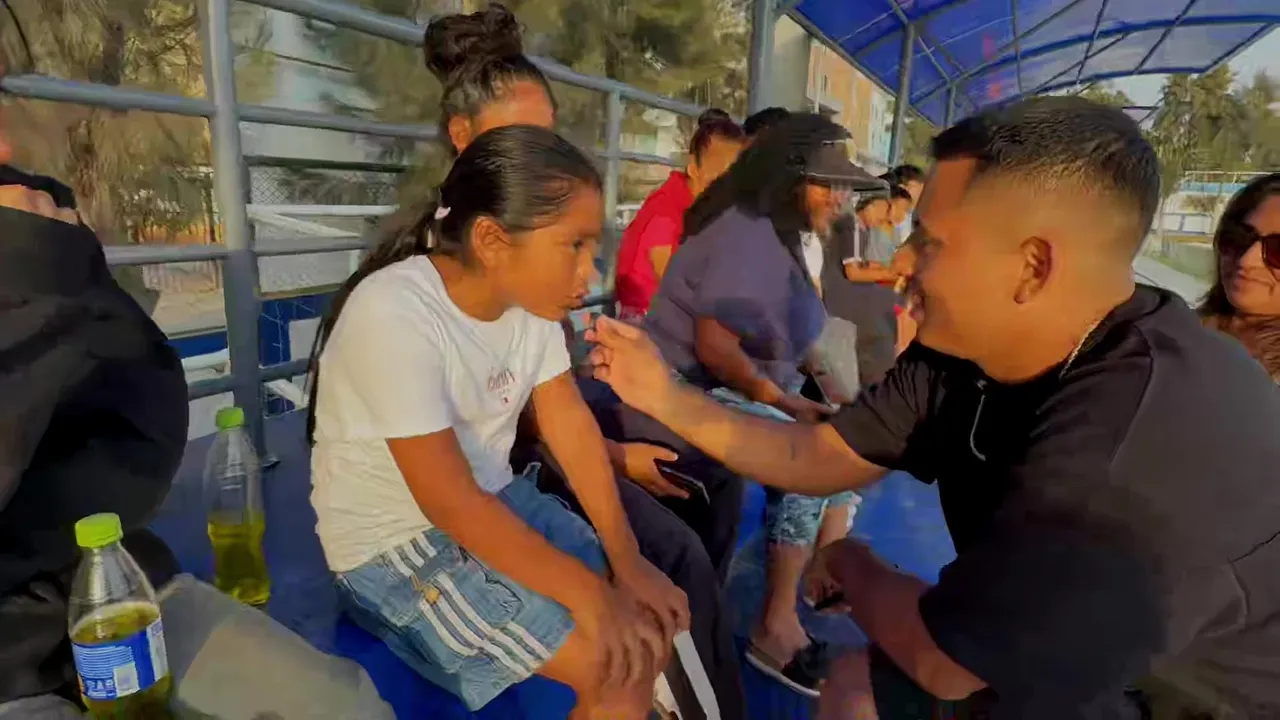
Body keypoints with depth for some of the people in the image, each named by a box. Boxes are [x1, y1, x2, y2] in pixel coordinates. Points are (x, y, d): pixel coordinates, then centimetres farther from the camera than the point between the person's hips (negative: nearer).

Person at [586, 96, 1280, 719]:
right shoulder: (962, 354, -11)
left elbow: (936, 657, -27)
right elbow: (813, 458, -4)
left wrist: (848, 565, -8)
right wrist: (664, 398, -9)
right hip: (1081, 659, 6)